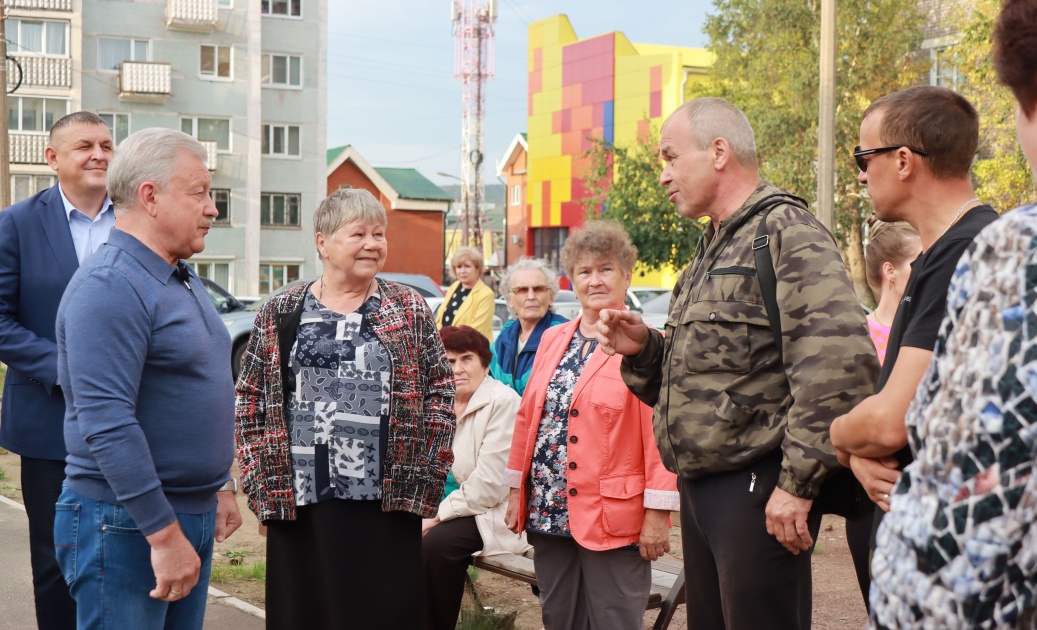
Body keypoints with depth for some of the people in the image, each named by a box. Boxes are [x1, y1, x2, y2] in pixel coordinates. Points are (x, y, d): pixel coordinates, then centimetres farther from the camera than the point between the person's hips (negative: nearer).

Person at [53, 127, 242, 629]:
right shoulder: (110, 287, -18)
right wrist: (165, 534, -25)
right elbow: (107, 424, -25)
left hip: (194, 514, 9)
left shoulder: (182, 280, 13)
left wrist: (218, 487, 23)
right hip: (126, 528, -9)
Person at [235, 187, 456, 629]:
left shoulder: (411, 311, 5)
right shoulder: (279, 314, 6)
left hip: (386, 506, 0)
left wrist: (423, 478, -1)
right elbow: (250, 400, 8)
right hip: (300, 505, 1)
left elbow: (441, 393, 5)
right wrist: (261, 484, 2)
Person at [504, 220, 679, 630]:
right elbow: (527, 418, 15)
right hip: (549, 513, 6)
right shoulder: (552, 340, 12)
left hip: (614, 520, -6)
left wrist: (658, 512, -14)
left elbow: (660, 431, -11)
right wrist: (516, 490, 13)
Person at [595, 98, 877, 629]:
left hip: (757, 489, -9)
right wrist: (643, 350, 5)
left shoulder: (786, 233, -11)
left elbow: (841, 361, -25)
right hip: (700, 486, 9)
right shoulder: (713, 251, 19)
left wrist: (799, 483, -23)